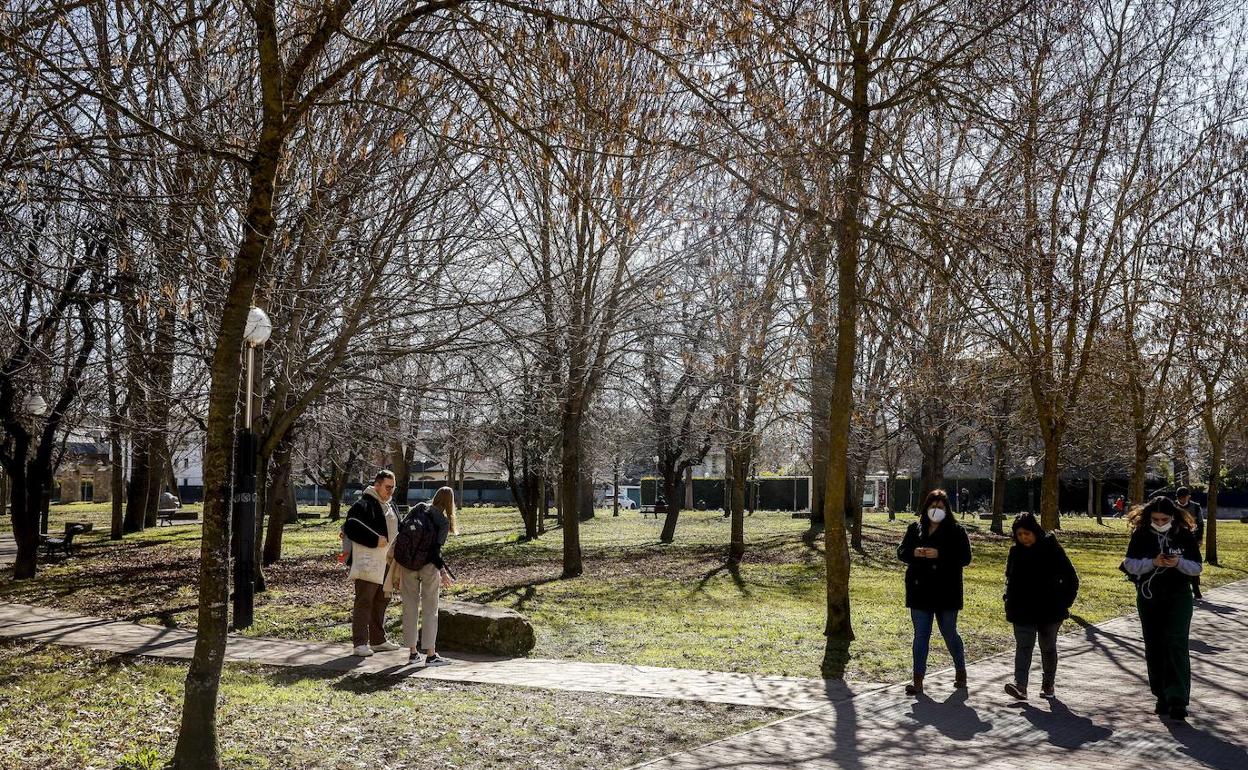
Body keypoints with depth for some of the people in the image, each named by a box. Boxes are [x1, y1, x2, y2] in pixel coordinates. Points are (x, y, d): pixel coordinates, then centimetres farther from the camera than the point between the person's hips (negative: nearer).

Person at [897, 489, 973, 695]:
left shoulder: (956, 530, -3)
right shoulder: (915, 529, 7)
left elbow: (965, 557, -10)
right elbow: (901, 552, 8)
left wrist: (939, 554, -22)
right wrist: (914, 553, -14)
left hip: (946, 592, -3)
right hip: (920, 591, 3)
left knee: (950, 633, 11)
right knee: (920, 635, 5)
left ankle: (961, 671, 35)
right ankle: (918, 680, 9)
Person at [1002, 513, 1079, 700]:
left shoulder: (1051, 548, -9)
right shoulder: (1015, 551, 3)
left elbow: (1071, 578, -3)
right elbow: (1010, 579, 15)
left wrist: (1064, 602, -6)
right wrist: (1010, 603, 7)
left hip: (1049, 611, -2)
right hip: (1023, 611, 2)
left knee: (1048, 648, 11)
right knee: (1023, 646, -8)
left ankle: (1048, 685, 26)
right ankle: (1020, 685, -17)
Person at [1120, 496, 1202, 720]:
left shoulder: (1184, 536, -3)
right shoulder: (1140, 535, -2)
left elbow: (1197, 567, 1)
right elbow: (1130, 564, -4)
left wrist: (1179, 563, -20)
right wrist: (1153, 562, -20)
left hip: (1178, 598, -2)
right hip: (1148, 599, 2)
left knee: (1176, 645, -11)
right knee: (1154, 648, 8)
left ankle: (1177, 700, -10)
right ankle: (1162, 697, 21)